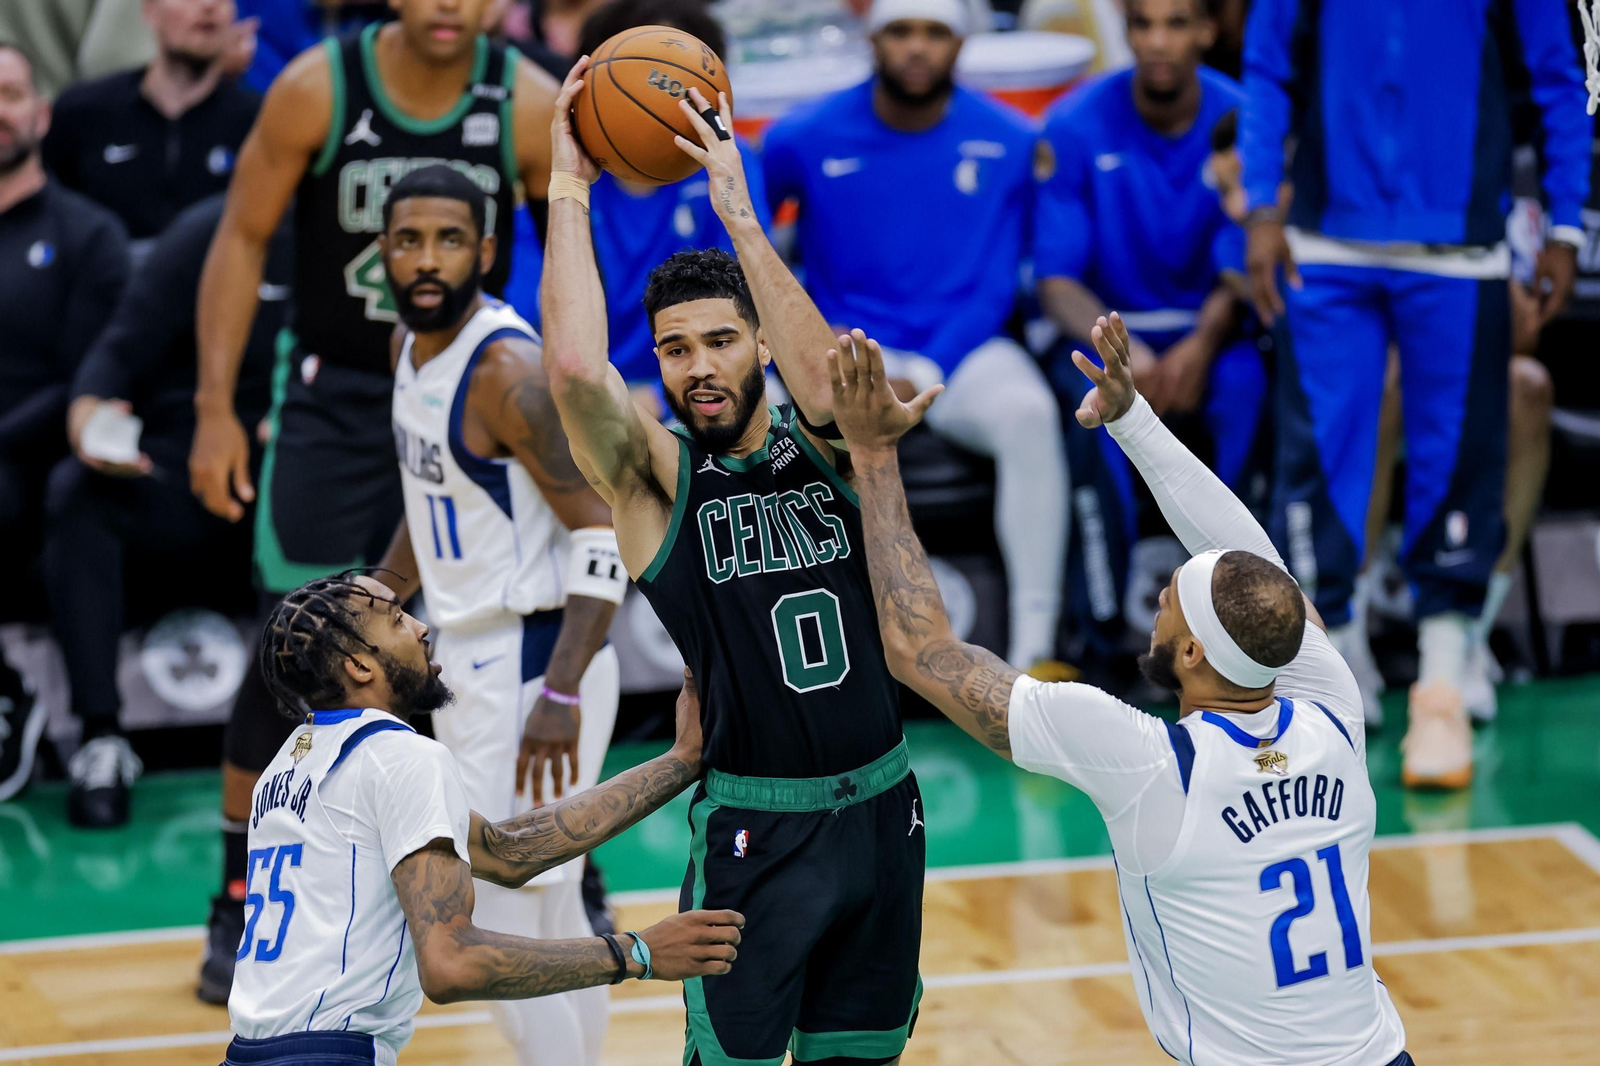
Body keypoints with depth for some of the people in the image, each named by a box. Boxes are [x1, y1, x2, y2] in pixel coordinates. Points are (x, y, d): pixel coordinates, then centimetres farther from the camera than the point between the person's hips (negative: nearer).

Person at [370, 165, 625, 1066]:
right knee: (550, 919, 18)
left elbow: (607, 533, -23)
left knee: (506, 928, -9)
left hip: (533, 663, -9)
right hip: (469, 653, 9)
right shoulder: (413, 346, 7)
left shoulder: (509, 369, -21)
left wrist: (561, 694, -29)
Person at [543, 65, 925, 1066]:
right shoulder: (654, 469, -5)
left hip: (882, 805, 3)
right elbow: (573, 367, -24)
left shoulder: (820, 444, 2)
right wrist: (569, 188, -18)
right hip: (754, 826, -3)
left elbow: (827, 389, -23)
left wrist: (740, 215, -25)